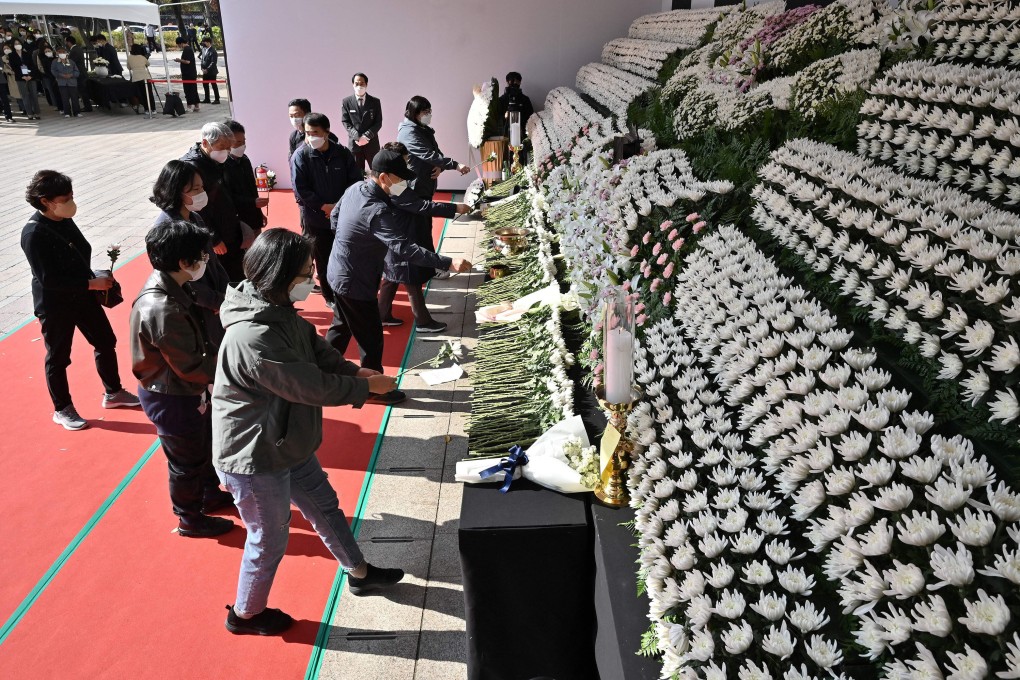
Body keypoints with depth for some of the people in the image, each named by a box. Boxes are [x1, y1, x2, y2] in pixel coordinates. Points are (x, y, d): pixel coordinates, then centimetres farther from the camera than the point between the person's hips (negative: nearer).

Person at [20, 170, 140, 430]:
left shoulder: (64, 220, -2)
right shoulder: (33, 234, -24)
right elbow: (48, 279, -26)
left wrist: (95, 280, 5)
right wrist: (91, 283, -25)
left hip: (82, 295, 8)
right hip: (54, 305, -8)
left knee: (106, 342, 16)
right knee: (58, 357, 9)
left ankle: (113, 393, 36)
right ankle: (62, 410, 28)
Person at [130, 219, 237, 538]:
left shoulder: (167, 288, -4)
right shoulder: (162, 309, -34)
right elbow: (191, 366, -27)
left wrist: (219, 362, -4)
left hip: (184, 390, 9)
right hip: (171, 399, -9)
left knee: (206, 443, 27)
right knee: (187, 461, 13)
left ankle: (210, 494, 50)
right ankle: (190, 519, 36)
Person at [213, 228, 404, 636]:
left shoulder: (279, 309, -4)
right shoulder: (253, 337, -35)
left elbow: (317, 351, 6)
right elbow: (312, 386, -29)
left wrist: (355, 372, -10)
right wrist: (367, 386, -15)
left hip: (288, 445, 9)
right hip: (254, 459, -9)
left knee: (325, 506, 24)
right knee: (270, 540, 12)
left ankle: (359, 573, 46)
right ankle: (245, 614, 39)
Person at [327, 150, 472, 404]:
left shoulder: (355, 188, -2)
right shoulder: (377, 211, -32)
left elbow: (334, 215, 13)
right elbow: (404, 248, -39)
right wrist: (448, 263, -42)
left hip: (339, 274, 10)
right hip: (354, 283, -9)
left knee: (344, 327, 26)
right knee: (371, 336, 7)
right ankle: (373, 389, 24)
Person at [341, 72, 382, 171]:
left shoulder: (375, 102, 4)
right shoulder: (346, 101, 3)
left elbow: (378, 122, 1)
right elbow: (346, 122, 1)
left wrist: (367, 136, -13)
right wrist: (357, 137, -13)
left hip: (372, 143, 0)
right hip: (354, 142, 0)